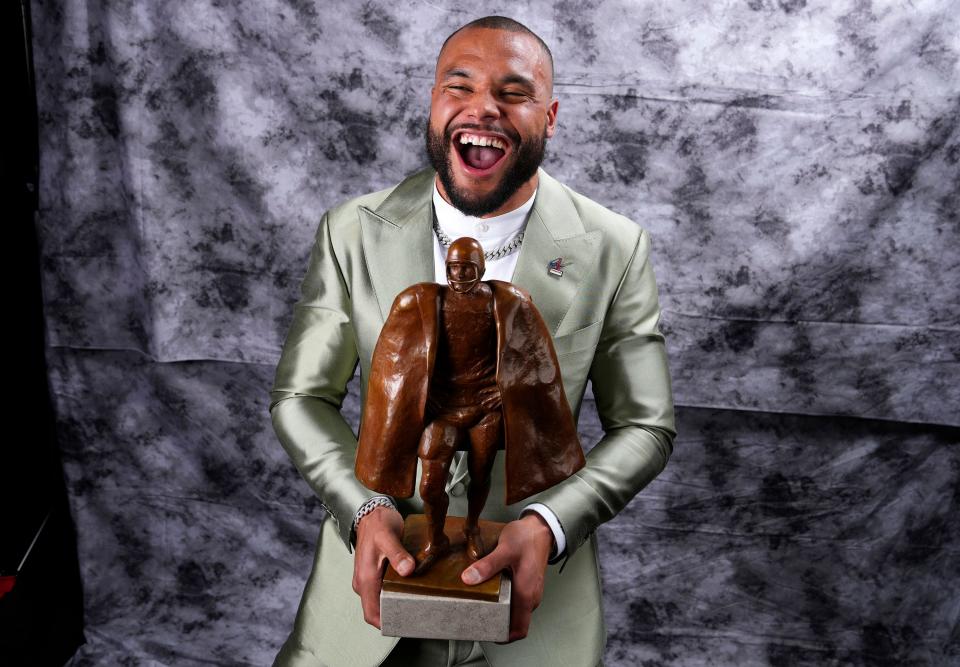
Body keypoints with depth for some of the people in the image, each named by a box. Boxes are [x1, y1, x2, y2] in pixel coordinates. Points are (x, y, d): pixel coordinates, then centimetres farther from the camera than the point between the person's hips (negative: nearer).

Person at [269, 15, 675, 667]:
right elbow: (301, 398, -2)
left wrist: (546, 526, -20)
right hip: (376, 567, 1)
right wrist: (364, 510, -18)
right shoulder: (351, 232, -8)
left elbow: (645, 427, -5)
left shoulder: (615, 250, -11)